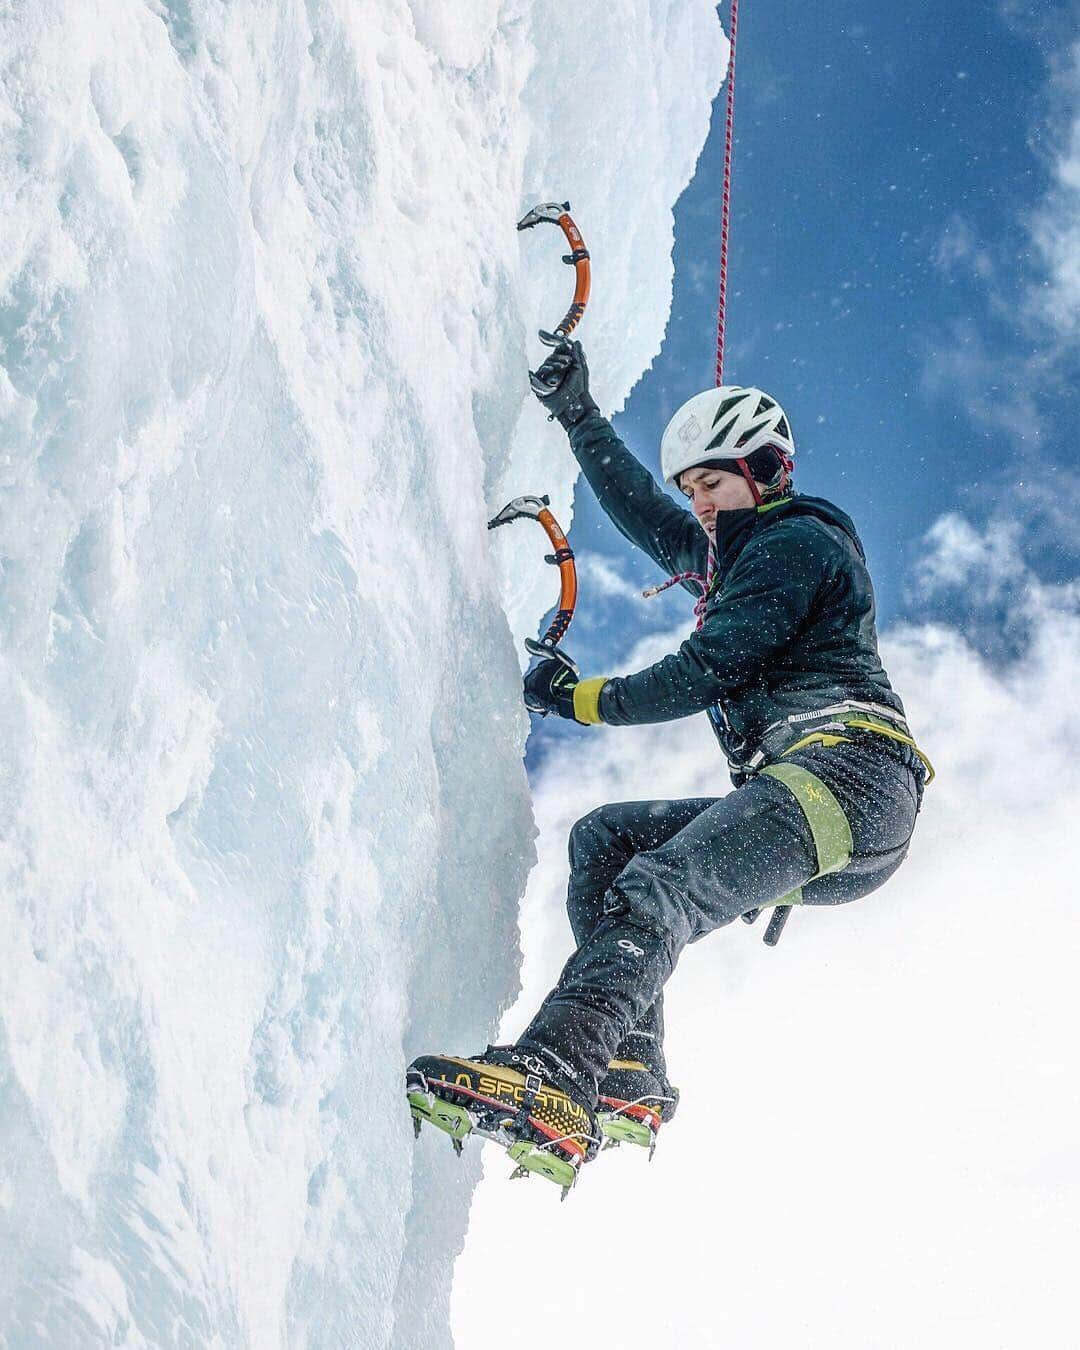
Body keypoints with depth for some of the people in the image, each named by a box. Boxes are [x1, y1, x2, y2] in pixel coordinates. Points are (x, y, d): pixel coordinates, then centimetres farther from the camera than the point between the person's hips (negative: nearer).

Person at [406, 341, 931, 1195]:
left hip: (849, 771, -10)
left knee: (657, 892, -30)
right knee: (605, 840, 5)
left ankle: (551, 1079, -51)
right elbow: (647, 518, 45)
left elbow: (705, 674, -5)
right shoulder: (740, 557, 33)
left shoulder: (796, 541, 4)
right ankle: (628, 1077, -12)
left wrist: (582, 700, 6)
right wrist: (579, 416, 43)